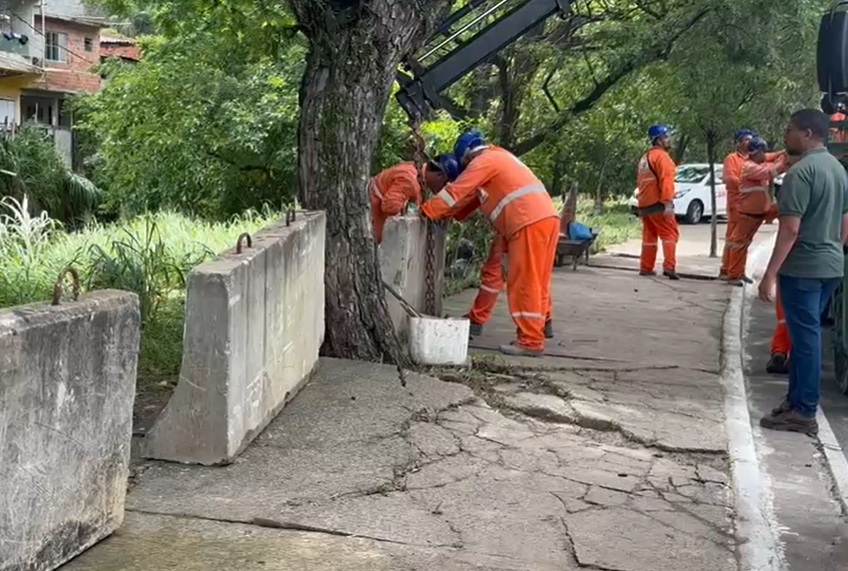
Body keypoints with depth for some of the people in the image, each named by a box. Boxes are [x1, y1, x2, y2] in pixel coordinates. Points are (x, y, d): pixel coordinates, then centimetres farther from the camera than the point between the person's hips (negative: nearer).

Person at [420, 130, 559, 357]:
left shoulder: (483, 161, -1)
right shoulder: (499, 158, 29)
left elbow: (456, 191, -3)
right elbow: (473, 194, 31)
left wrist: (427, 211, 4)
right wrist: (449, 214, 27)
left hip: (530, 223, -10)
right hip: (545, 218, 10)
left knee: (525, 284, -7)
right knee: (534, 283, 12)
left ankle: (531, 342, -7)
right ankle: (533, 335, 15)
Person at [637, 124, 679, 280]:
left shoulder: (645, 157, 19)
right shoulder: (661, 156, -9)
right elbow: (666, 180, -19)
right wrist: (668, 202, -25)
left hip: (644, 204, 9)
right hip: (658, 204, -9)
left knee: (649, 236, 13)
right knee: (670, 234, -8)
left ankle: (646, 268, 13)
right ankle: (669, 267, -19)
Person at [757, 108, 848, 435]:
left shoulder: (801, 171, -16)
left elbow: (790, 229, -21)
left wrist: (770, 275, -19)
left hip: (802, 268, -9)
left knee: (805, 337, -3)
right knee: (805, 334, 16)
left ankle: (804, 413, 4)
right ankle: (797, 399, 24)